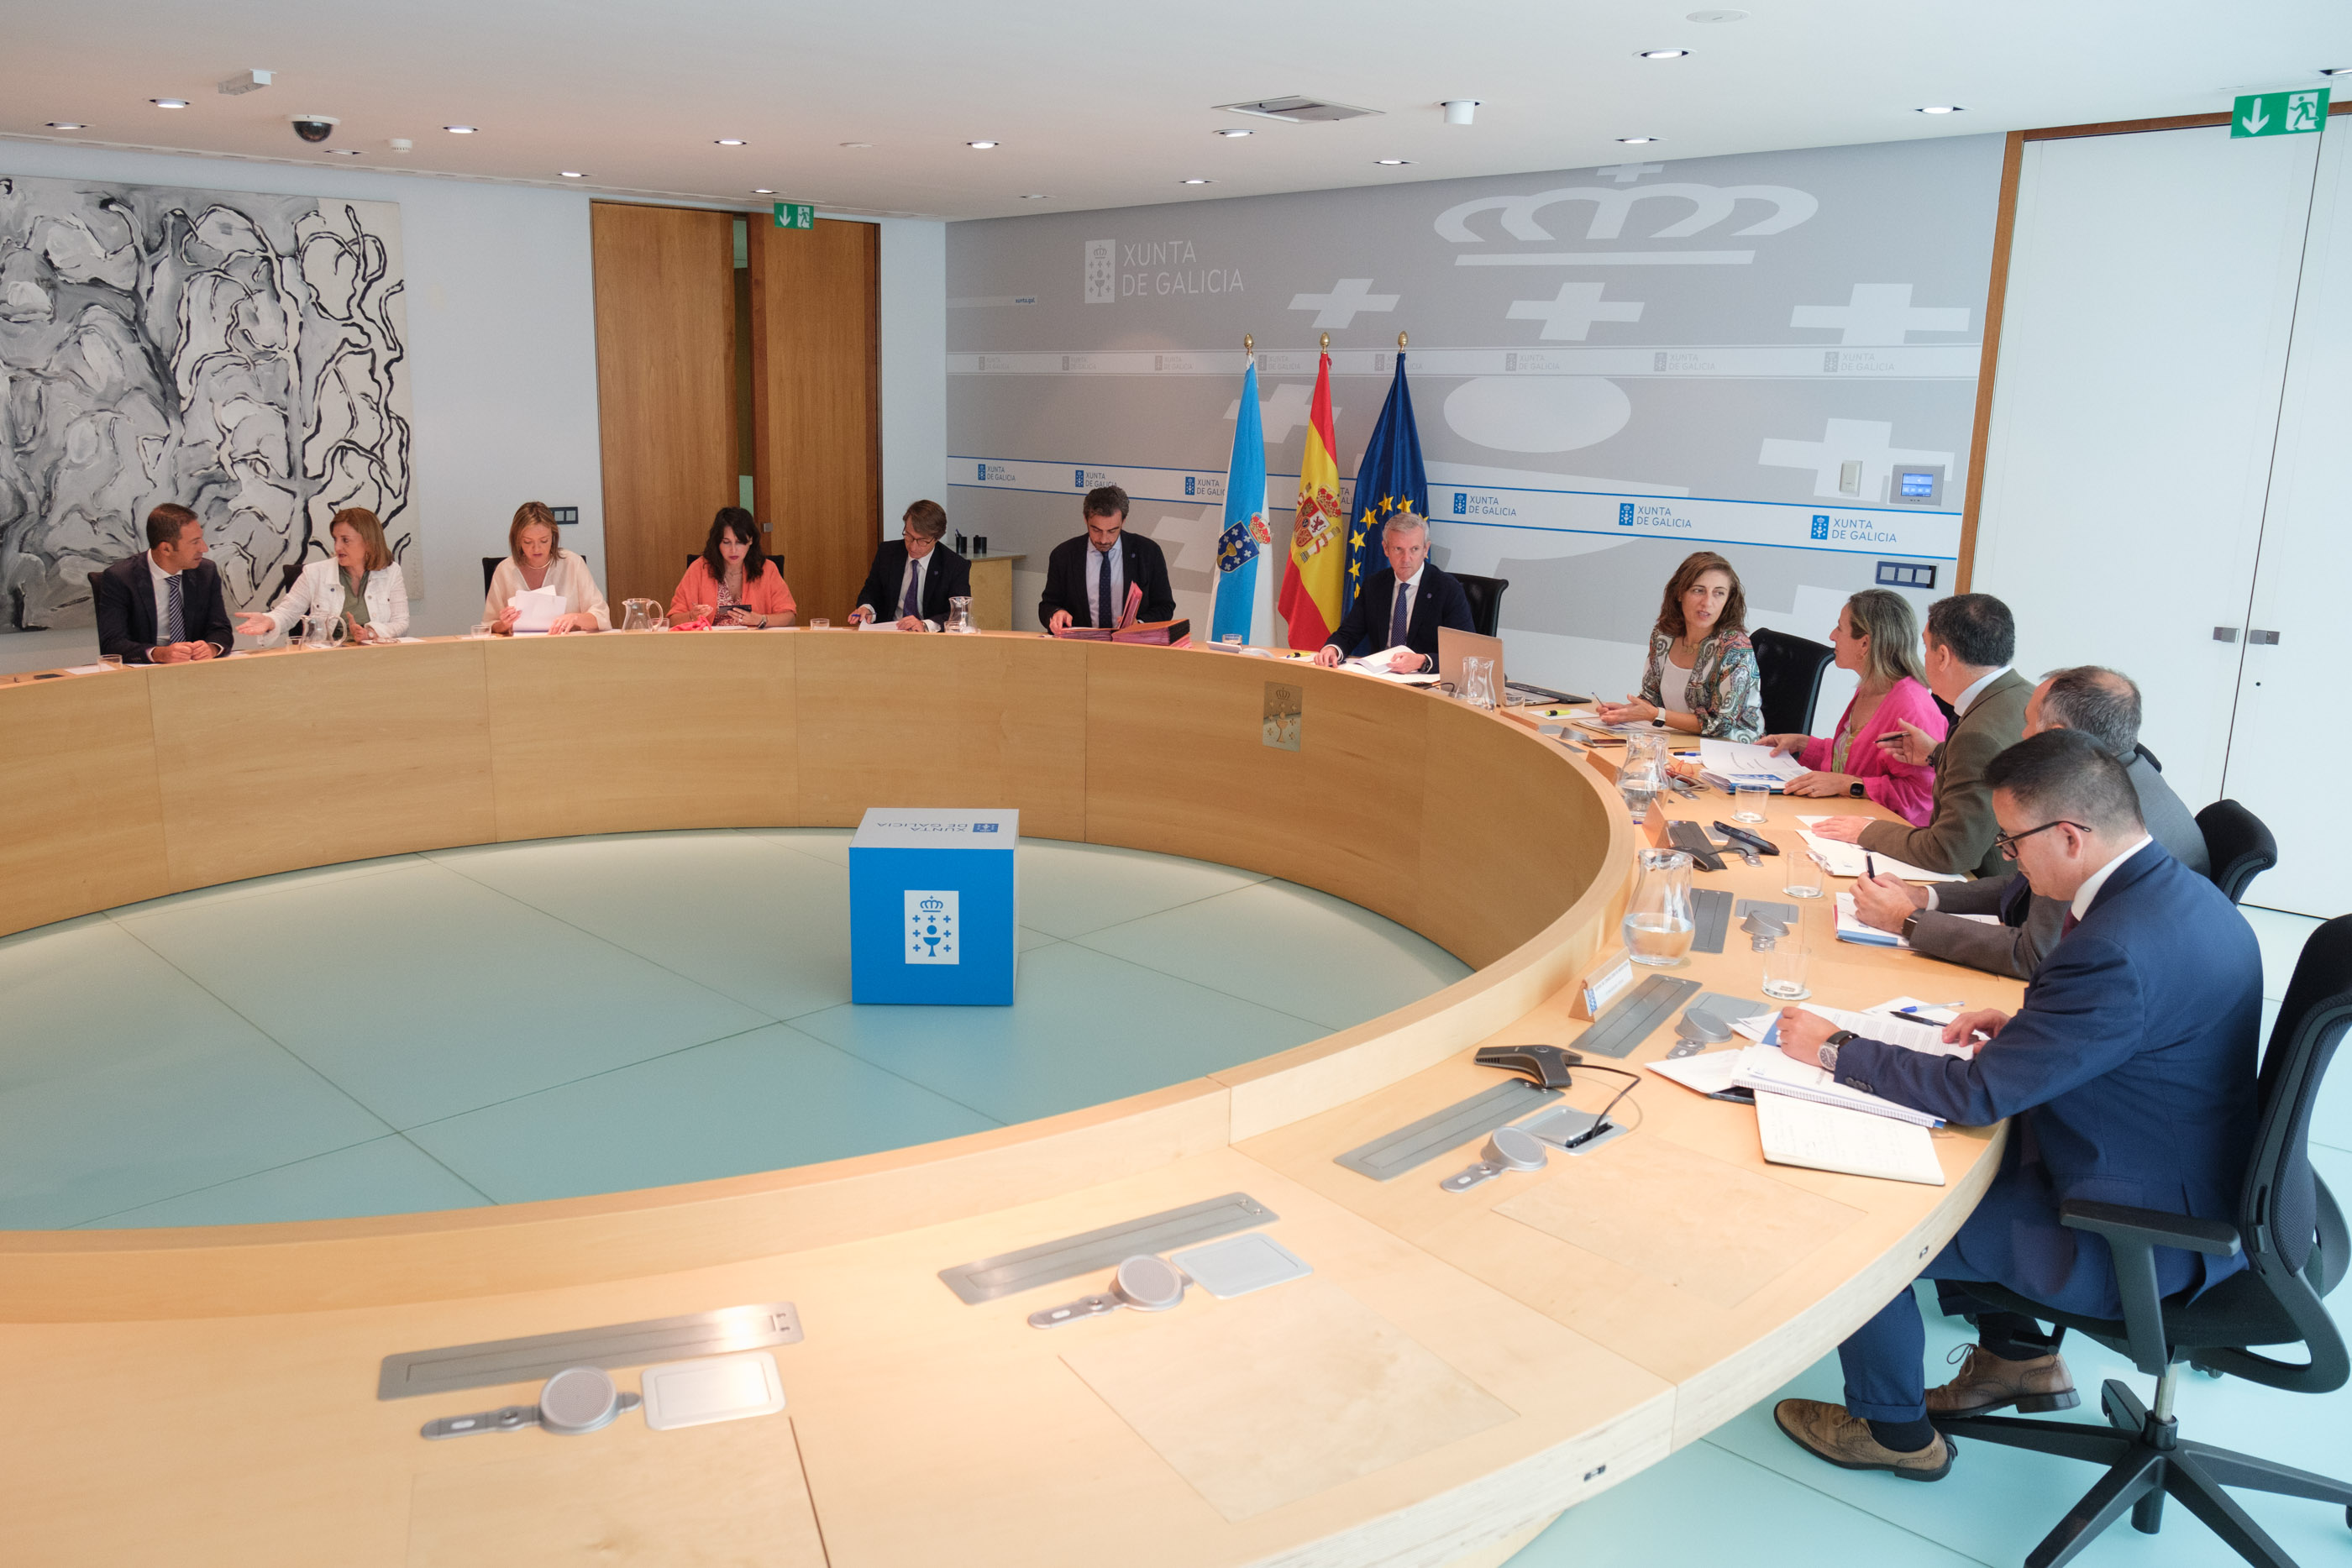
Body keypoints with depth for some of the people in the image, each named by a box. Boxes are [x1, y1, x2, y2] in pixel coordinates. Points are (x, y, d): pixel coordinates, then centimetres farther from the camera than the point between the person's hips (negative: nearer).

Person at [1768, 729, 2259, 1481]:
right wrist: (2023, 1026, 2)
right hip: (2193, 1195, 10)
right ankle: (2019, 1355, 32)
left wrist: (1835, 1049, -15)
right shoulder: (2183, 890, -1)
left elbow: (1977, 1093, -26)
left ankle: (1891, 1427, 18)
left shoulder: (2117, 950, -32)